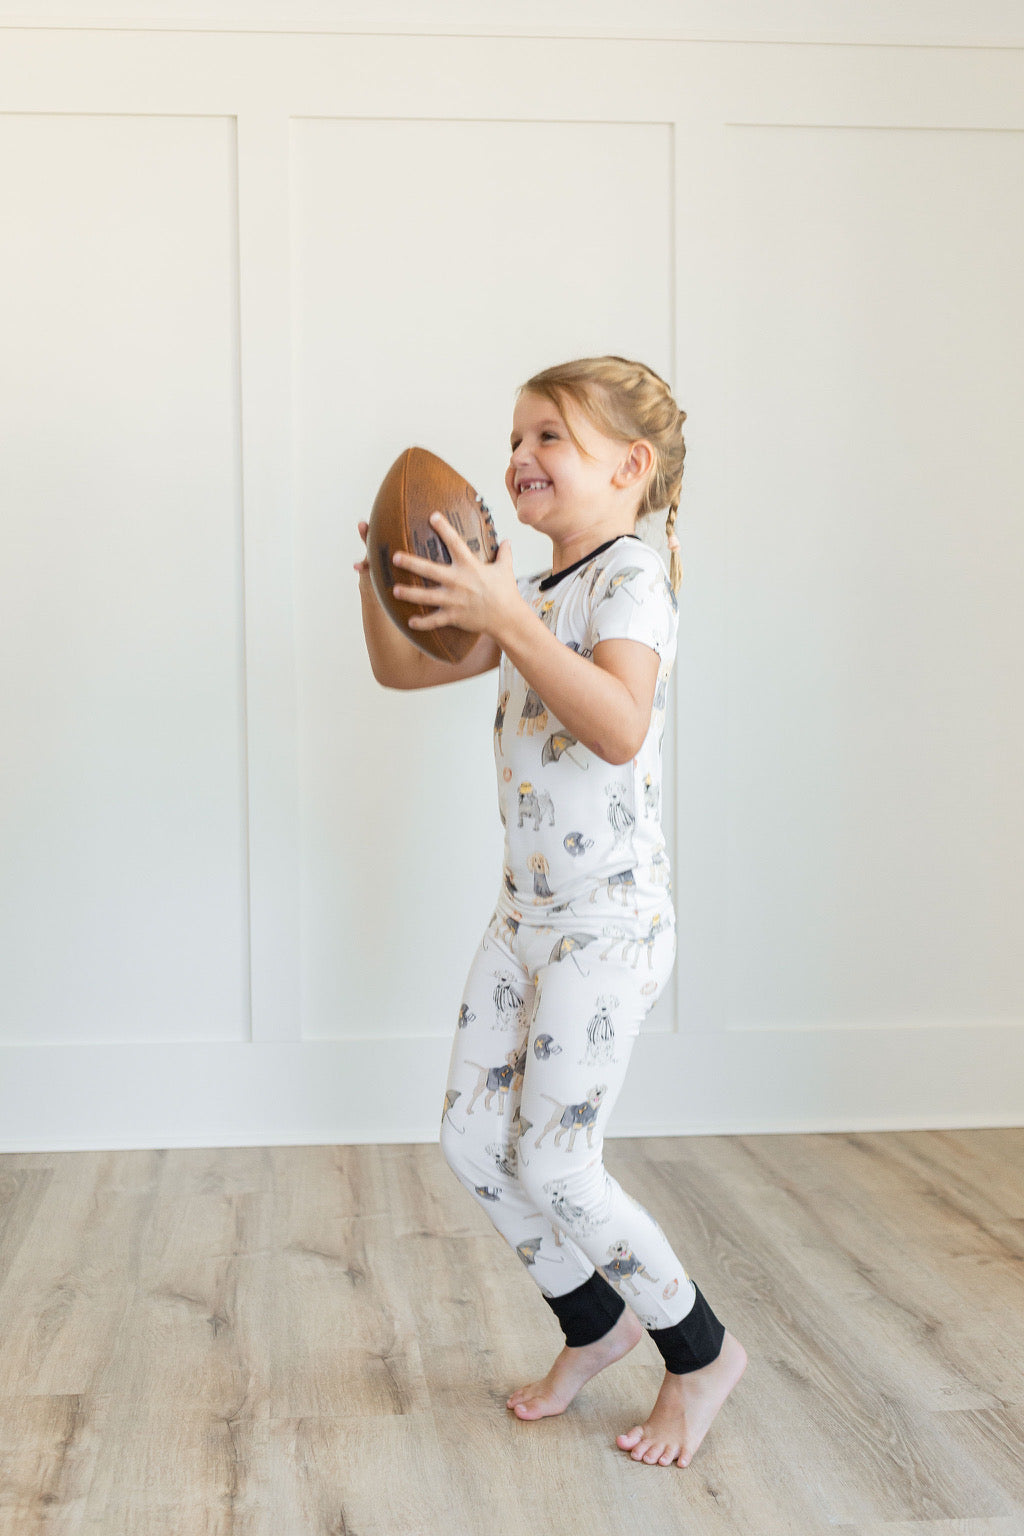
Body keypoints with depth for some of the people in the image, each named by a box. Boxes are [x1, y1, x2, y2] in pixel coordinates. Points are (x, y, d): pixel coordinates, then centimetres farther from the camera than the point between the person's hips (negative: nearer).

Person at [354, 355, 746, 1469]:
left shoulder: (631, 575, -15)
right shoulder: (533, 595, 13)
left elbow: (619, 728, -32)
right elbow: (404, 670, 16)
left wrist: (505, 617, -37)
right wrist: (384, 584, -2)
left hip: (608, 922, -9)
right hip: (526, 915, 9)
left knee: (550, 1165, -5)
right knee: (470, 1143, 9)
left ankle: (701, 1351, 17)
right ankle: (595, 1322, 30)